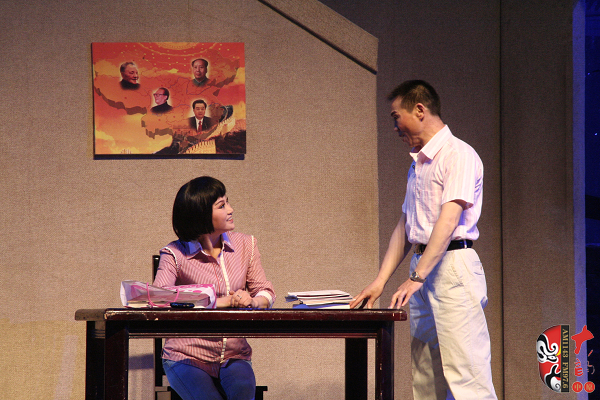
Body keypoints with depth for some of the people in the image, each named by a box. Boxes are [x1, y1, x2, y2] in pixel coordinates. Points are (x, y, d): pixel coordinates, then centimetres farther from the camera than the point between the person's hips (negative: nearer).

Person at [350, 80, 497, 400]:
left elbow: (448, 221, -17)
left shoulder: (458, 155, -7)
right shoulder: (417, 165, 21)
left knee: (464, 374, -13)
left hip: (452, 266, -9)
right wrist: (380, 281, 13)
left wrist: (416, 277, -24)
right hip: (423, 268, 9)